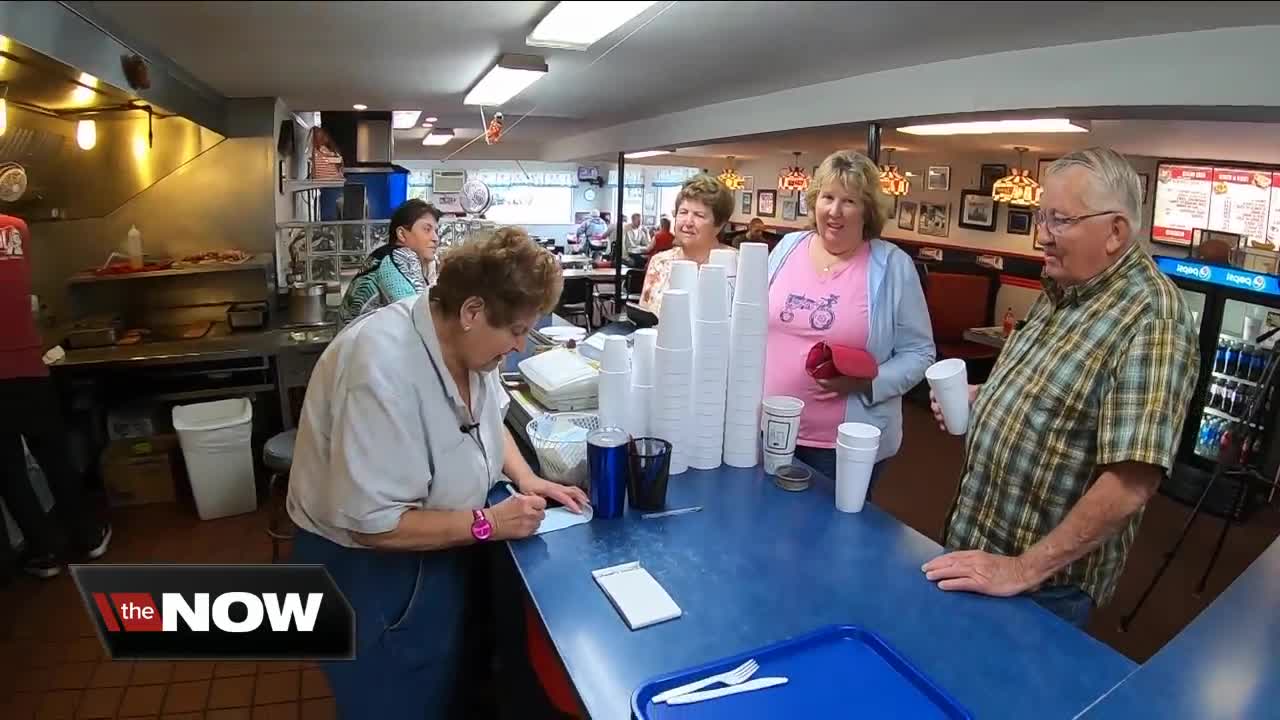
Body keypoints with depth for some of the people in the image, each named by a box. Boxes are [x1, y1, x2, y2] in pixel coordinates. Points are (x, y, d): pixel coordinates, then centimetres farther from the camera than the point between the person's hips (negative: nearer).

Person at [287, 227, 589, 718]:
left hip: (431, 554, 7)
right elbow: (371, 524, -33)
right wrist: (489, 524, -26)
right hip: (365, 569, -7)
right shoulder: (384, 369, -35)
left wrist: (525, 477, -5)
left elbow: (488, 416, 10)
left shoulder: (462, 340, -10)